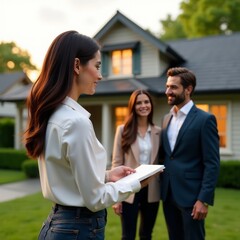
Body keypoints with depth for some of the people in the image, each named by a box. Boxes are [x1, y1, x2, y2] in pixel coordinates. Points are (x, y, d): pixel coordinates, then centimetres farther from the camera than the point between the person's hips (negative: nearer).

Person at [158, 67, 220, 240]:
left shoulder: (205, 119, -9)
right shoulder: (167, 119, 11)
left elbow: (212, 164, -13)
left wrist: (204, 200, -17)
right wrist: (162, 190, 7)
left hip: (191, 196, -6)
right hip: (169, 195, 6)